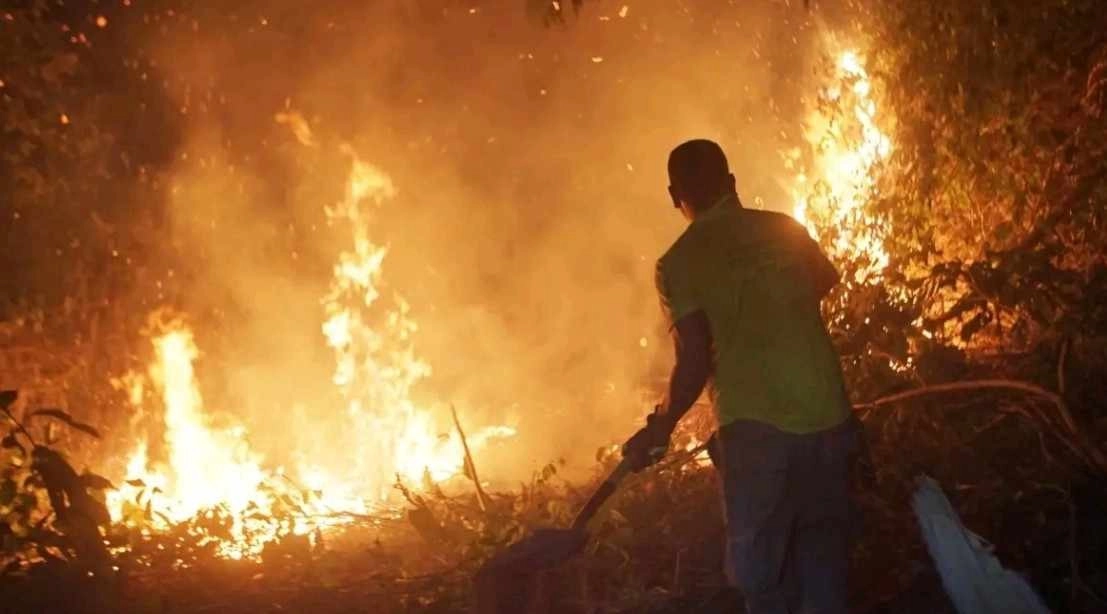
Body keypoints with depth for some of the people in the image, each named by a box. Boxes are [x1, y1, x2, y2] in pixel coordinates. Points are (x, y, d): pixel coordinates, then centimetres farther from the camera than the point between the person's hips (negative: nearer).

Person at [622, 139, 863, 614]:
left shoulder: (680, 262, -3)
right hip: (828, 415, 4)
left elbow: (695, 361, -10)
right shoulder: (786, 229, 10)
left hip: (757, 427, -4)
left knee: (761, 568, 6)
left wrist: (660, 428, 5)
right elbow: (825, 281, 30)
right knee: (823, 555, 15)